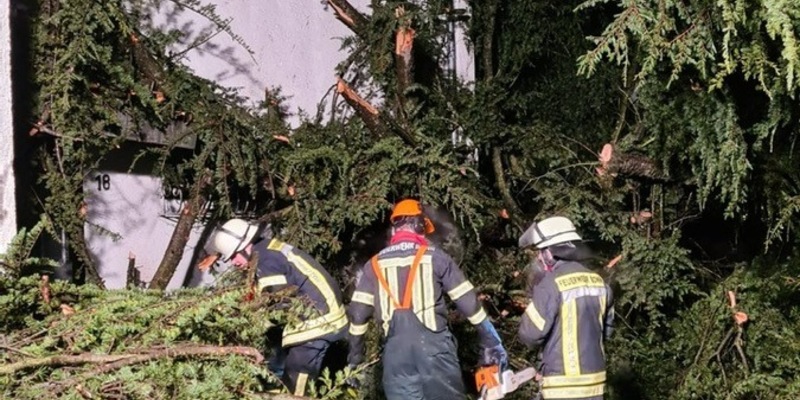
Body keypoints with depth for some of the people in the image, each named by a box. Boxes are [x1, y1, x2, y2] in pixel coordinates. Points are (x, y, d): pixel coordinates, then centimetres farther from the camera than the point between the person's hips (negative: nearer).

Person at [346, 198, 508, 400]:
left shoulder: (375, 265, 12)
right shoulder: (434, 257, 4)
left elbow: (358, 313, 8)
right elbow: (468, 302, 3)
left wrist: (355, 359, 17)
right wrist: (492, 342, 11)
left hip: (396, 350, 2)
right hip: (433, 345, -2)